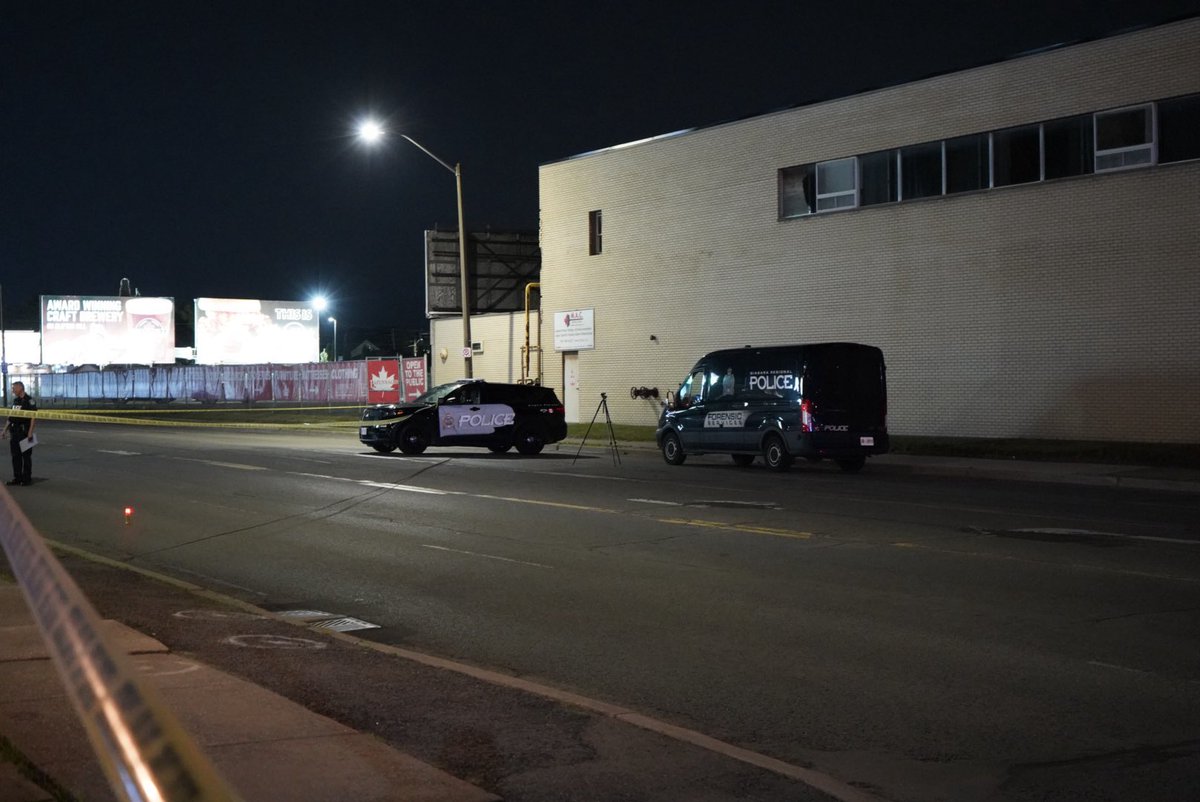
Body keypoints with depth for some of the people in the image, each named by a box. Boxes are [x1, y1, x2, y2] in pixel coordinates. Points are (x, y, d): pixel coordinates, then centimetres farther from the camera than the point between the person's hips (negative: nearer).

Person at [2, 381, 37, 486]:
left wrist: (30, 431, -21)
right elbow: (10, 417, 21)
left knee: (26, 456, -2)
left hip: (24, 431, -8)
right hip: (14, 431, 8)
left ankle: (27, 478, 3)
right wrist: (5, 430, 18)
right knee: (15, 456, 9)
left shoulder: (29, 400, -8)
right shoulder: (15, 400, 16)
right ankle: (17, 478, 15)